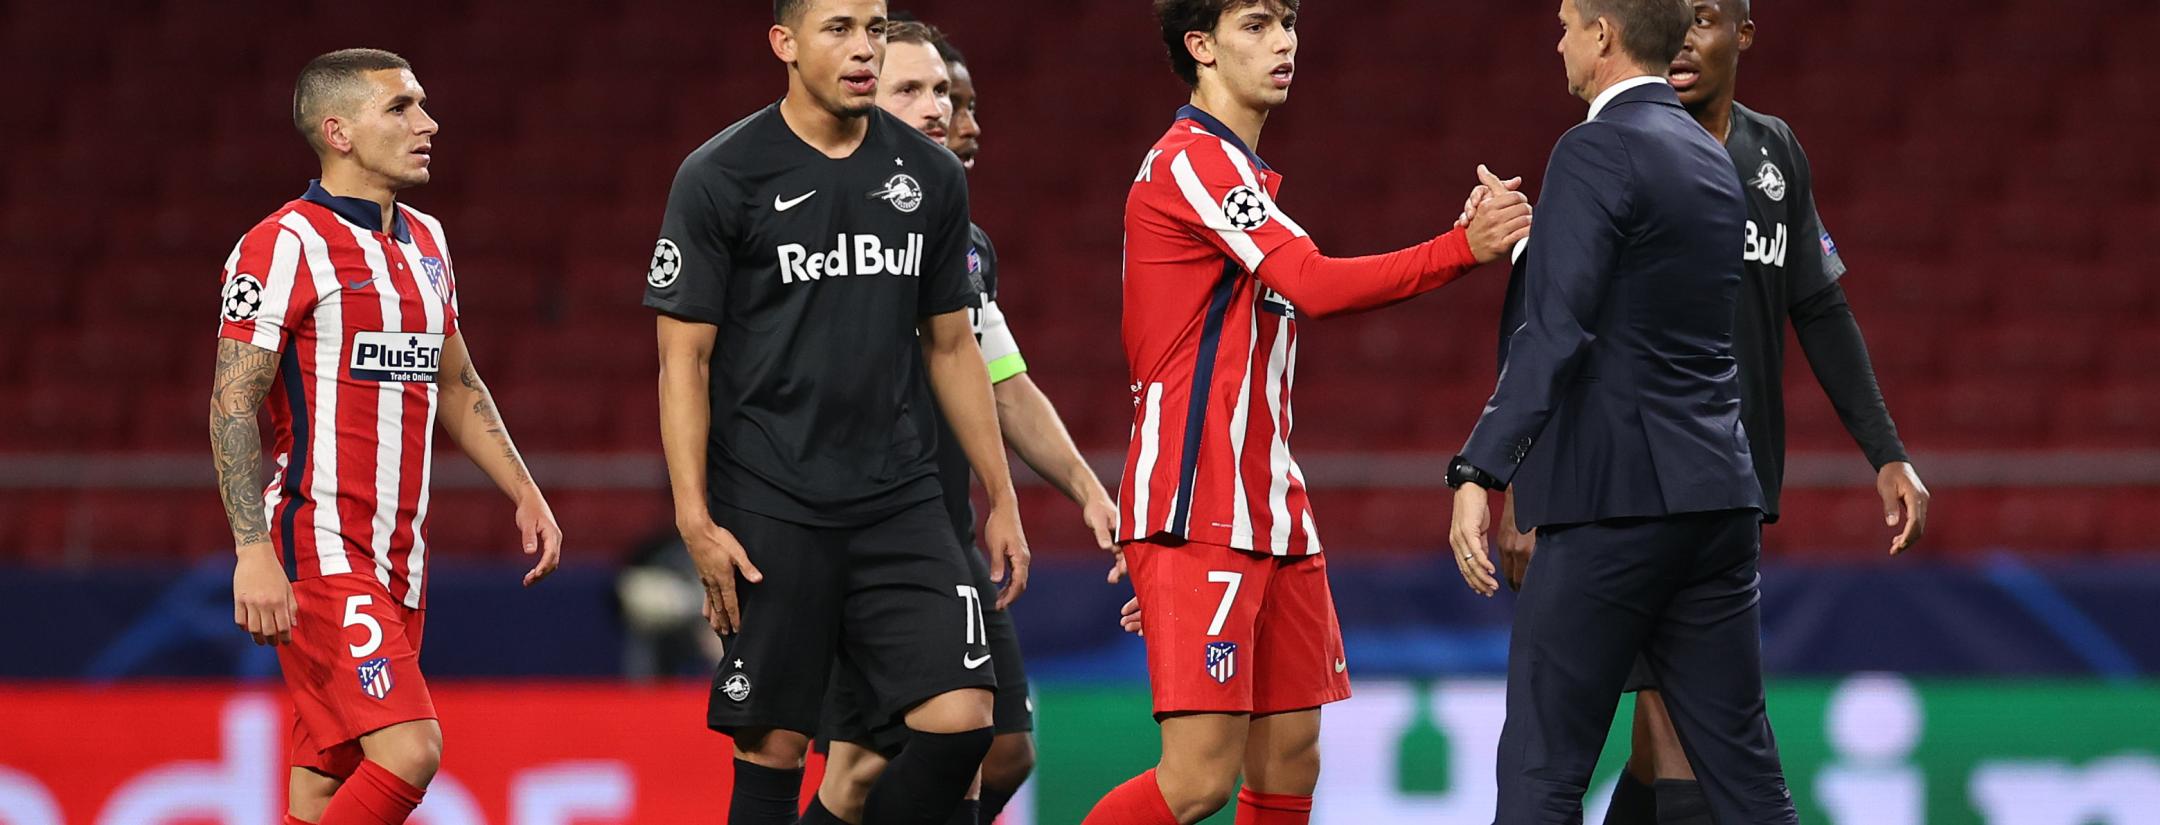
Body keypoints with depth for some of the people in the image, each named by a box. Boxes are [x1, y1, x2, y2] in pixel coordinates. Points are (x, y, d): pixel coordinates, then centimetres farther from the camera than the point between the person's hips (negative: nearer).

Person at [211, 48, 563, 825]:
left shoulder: (425, 242, 16)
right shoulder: (287, 246, -10)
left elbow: (457, 386, 28)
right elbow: (233, 403, -14)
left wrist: (524, 492, 19)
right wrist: (253, 552, -21)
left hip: (398, 557, 8)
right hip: (318, 551, -8)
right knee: (408, 750, -20)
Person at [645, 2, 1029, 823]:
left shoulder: (932, 176, 8)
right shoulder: (720, 178, -4)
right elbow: (684, 356, -4)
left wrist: (1001, 498, 14)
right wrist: (695, 520, -11)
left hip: (901, 502, 4)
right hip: (771, 510, -3)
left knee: (959, 720, -10)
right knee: (773, 749, -1)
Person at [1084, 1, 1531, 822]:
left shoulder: (1239, 171, 22)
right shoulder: (1191, 161, -10)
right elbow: (1315, 285, -21)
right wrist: (1463, 247, -25)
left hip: (1269, 515, 10)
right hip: (1200, 517, -10)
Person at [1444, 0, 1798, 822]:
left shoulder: (1597, 151, -10)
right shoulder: (1713, 160, 15)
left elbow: (1555, 333, -20)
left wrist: (1479, 474, -25)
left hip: (1616, 496, -8)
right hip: (1717, 493, 8)